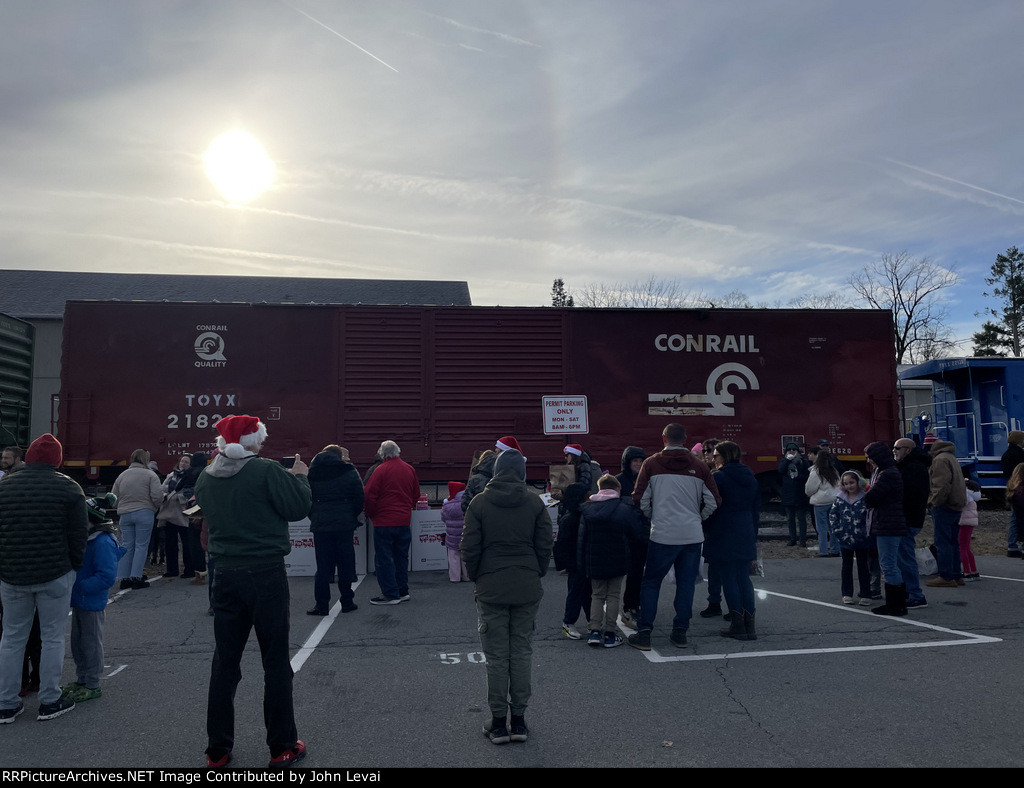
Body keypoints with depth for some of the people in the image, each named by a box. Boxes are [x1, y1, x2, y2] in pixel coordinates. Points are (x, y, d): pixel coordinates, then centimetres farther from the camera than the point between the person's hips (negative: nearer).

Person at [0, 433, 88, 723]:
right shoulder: (67, 487, -7)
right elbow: (78, 535, -7)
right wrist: (73, 567, 7)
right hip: (55, 574, -3)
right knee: (53, 637, 7)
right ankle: (50, 701, 12)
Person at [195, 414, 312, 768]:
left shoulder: (205, 477, 3)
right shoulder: (267, 471, -15)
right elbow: (298, 506, -13)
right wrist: (299, 476, 4)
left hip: (226, 576, 5)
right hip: (266, 574, -5)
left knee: (224, 662, 13)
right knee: (275, 662, 6)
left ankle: (217, 750, 21)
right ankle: (282, 747, 14)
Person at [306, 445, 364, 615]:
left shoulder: (312, 473, 6)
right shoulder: (349, 471, 0)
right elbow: (359, 498, -1)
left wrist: (314, 518, 13)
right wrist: (353, 517, 11)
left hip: (320, 525, 1)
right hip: (344, 524, -1)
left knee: (323, 565, 5)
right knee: (345, 563, 7)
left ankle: (321, 605, 5)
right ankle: (347, 602, 12)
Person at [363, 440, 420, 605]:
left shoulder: (381, 470, -11)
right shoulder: (409, 469, 6)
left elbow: (369, 496, -12)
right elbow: (416, 494, 15)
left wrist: (372, 515, 3)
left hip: (384, 522, -6)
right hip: (404, 520, 6)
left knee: (383, 558, 0)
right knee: (401, 556, 15)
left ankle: (390, 594, 1)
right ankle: (402, 591, 20)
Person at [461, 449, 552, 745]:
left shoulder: (479, 502, -5)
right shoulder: (534, 502, -1)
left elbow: (469, 548, -3)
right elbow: (545, 545, 0)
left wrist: (476, 578, 11)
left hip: (491, 590, -1)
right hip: (527, 589, 1)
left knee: (496, 656, 6)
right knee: (522, 652, 11)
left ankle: (498, 722, 14)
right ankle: (519, 719, 17)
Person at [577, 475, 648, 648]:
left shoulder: (587, 509, -1)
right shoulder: (626, 510, -8)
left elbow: (581, 538, -1)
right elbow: (641, 535, -4)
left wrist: (581, 562, 3)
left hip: (594, 562, 2)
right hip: (617, 562, -2)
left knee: (597, 595, 14)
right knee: (613, 595, 9)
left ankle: (595, 631, 6)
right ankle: (609, 634, 9)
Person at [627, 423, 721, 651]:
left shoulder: (651, 464, -3)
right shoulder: (699, 466, 2)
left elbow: (641, 500, -3)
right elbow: (713, 502, 3)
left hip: (662, 535, -2)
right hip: (693, 535, 2)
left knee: (651, 582, 8)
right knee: (686, 583, 12)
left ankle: (643, 633, 7)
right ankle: (680, 632, 17)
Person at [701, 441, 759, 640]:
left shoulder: (718, 477, -11)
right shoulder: (751, 478, 10)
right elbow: (756, 509, 14)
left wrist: (706, 530, -1)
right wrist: (753, 535, 19)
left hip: (723, 536, -6)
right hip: (746, 537, 6)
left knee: (728, 579, 1)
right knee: (744, 578, 11)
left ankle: (737, 626, 4)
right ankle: (750, 626, 11)